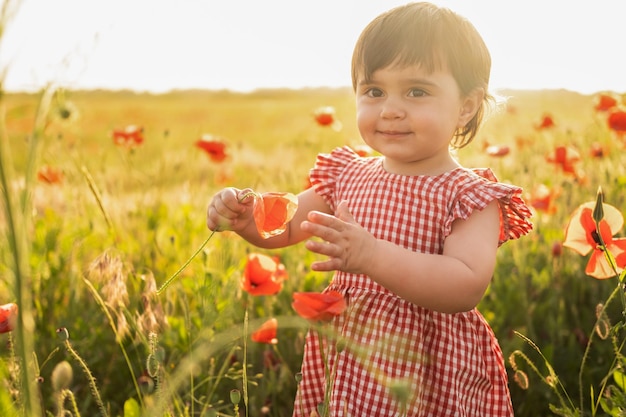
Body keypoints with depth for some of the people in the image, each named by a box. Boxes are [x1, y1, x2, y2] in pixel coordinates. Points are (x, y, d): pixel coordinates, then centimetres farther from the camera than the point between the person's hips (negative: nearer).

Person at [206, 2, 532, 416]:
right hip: (345, 359, 5)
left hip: (427, 372, -4)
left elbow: (468, 288, -27)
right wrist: (244, 215, -11)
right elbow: (283, 225, 12)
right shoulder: (348, 176, 3)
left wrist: (371, 255, -37)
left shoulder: (470, 196, -14)